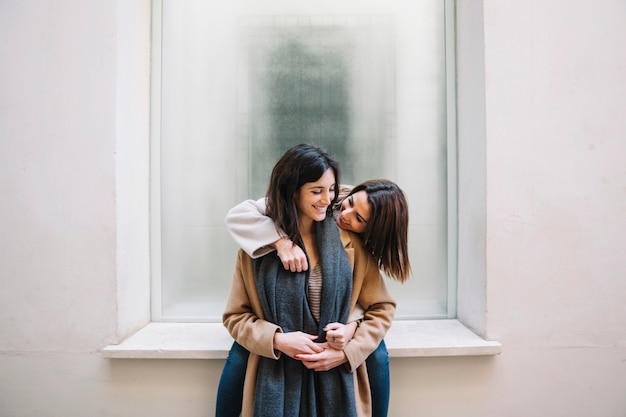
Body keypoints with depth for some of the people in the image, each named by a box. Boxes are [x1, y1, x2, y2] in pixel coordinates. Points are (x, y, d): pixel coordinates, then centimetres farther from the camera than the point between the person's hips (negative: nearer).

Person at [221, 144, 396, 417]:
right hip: (276, 383, 0)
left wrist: (347, 351, -10)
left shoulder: (349, 243, -3)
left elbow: (382, 308, 2)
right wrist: (277, 340, -14)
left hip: (336, 382, 1)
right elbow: (235, 316, 1)